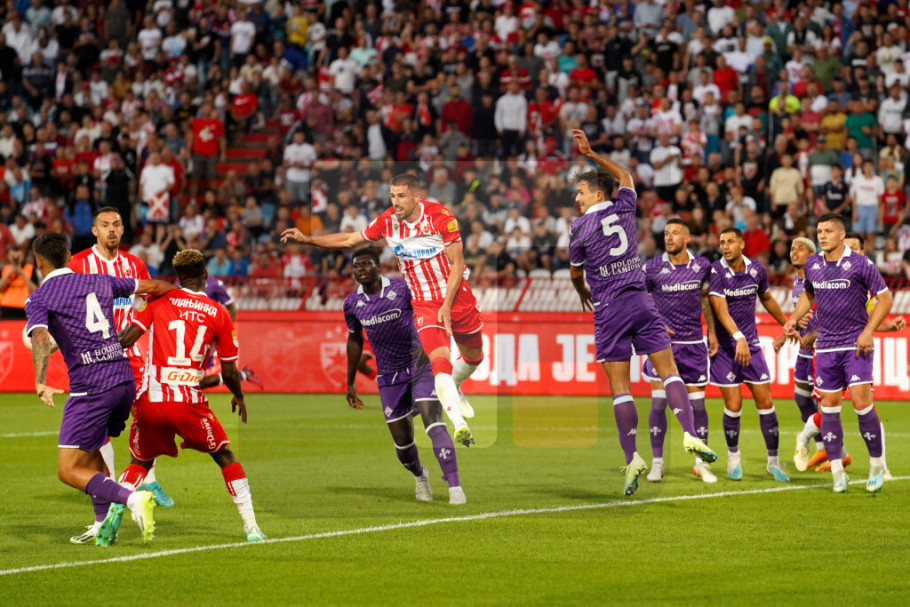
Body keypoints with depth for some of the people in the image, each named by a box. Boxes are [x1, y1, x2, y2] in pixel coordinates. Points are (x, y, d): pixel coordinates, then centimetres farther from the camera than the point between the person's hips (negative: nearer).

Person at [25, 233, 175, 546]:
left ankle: (133, 499, -21)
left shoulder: (38, 299, 0)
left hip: (91, 388, -7)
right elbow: (152, 286, 27)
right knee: (90, 450, 28)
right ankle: (103, 526, 26)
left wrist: (40, 383, -31)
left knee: (69, 471, -2)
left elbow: (40, 337, -20)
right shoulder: (99, 282, 16)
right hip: (124, 380, 7)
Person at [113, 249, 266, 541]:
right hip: (189, 402, -1)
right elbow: (229, 371, 7)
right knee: (225, 456, 16)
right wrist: (239, 397, 26)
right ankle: (251, 527, 10)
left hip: (150, 399, 1)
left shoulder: (158, 301, 4)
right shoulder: (219, 314, 3)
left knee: (139, 463, 21)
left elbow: (126, 339, -4)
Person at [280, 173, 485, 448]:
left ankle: (453, 391, 51)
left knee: (474, 356, 18)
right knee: (440, 361, -23)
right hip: (424, 304, -1)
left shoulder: (441, 217, -16)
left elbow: (457, 265, -12)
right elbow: (350, 240, 6)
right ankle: (459, 425, -31)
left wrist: (446, 306, -19)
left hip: (458, 297, 1)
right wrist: (307, 239, -1)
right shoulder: (387, 221, -8)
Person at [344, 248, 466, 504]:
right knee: (402, 439, 6)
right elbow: (355, 340, 15)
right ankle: (419, 476, 39)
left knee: (433, 422, -21)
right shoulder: (352, 303, 0)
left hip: (420, 367, -3)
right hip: (389, 377, 3)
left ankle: (454, 486, -23)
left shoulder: (401, 289, -11)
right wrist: (350, 383, 20)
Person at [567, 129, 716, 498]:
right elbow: (625, 177, 30)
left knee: (620, 388, -2)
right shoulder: (624, 209, 7)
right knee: (668, 371, 1)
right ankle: (690, 434, -17)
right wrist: (591, 154, 35)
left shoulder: (580, 227, -2)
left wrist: (584, 295, 33)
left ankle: (632, 458, -8)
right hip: (640, 301, 3)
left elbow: (575, 274, 11)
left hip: (609, 310, -3)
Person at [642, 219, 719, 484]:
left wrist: (711, 331, 14)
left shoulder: (702, 266, 1)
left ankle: (702, 462, 14)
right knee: (659, 400, -8)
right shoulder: (652, 268, -6)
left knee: (697, 400, 2)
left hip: (693, 343, 2)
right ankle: (657, 462, 1)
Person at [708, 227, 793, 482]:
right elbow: (720, 309, -23)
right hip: (724, 345, -3)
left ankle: (773, 461, 12)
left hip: (751, 343, 4)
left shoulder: (756, 269, 1)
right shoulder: (716, 272, -13)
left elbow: (766, 299, 21)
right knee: (733, 406, -6)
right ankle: (733, 456, 18)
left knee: (765, 402, 0)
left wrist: (787, 324, 32)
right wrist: (739, 337, -37)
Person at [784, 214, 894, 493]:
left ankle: (877, 465, 4)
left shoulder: (860, 264, -9)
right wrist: (794, 318, 9)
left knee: (861, 403, -12)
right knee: (829, 406, 2)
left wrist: (868, 331, -13)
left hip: (856, 344, -5)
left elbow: (884, 297, -5)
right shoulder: (812, 264, 6)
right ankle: (837, 473, 7)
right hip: (826, 345, 5)